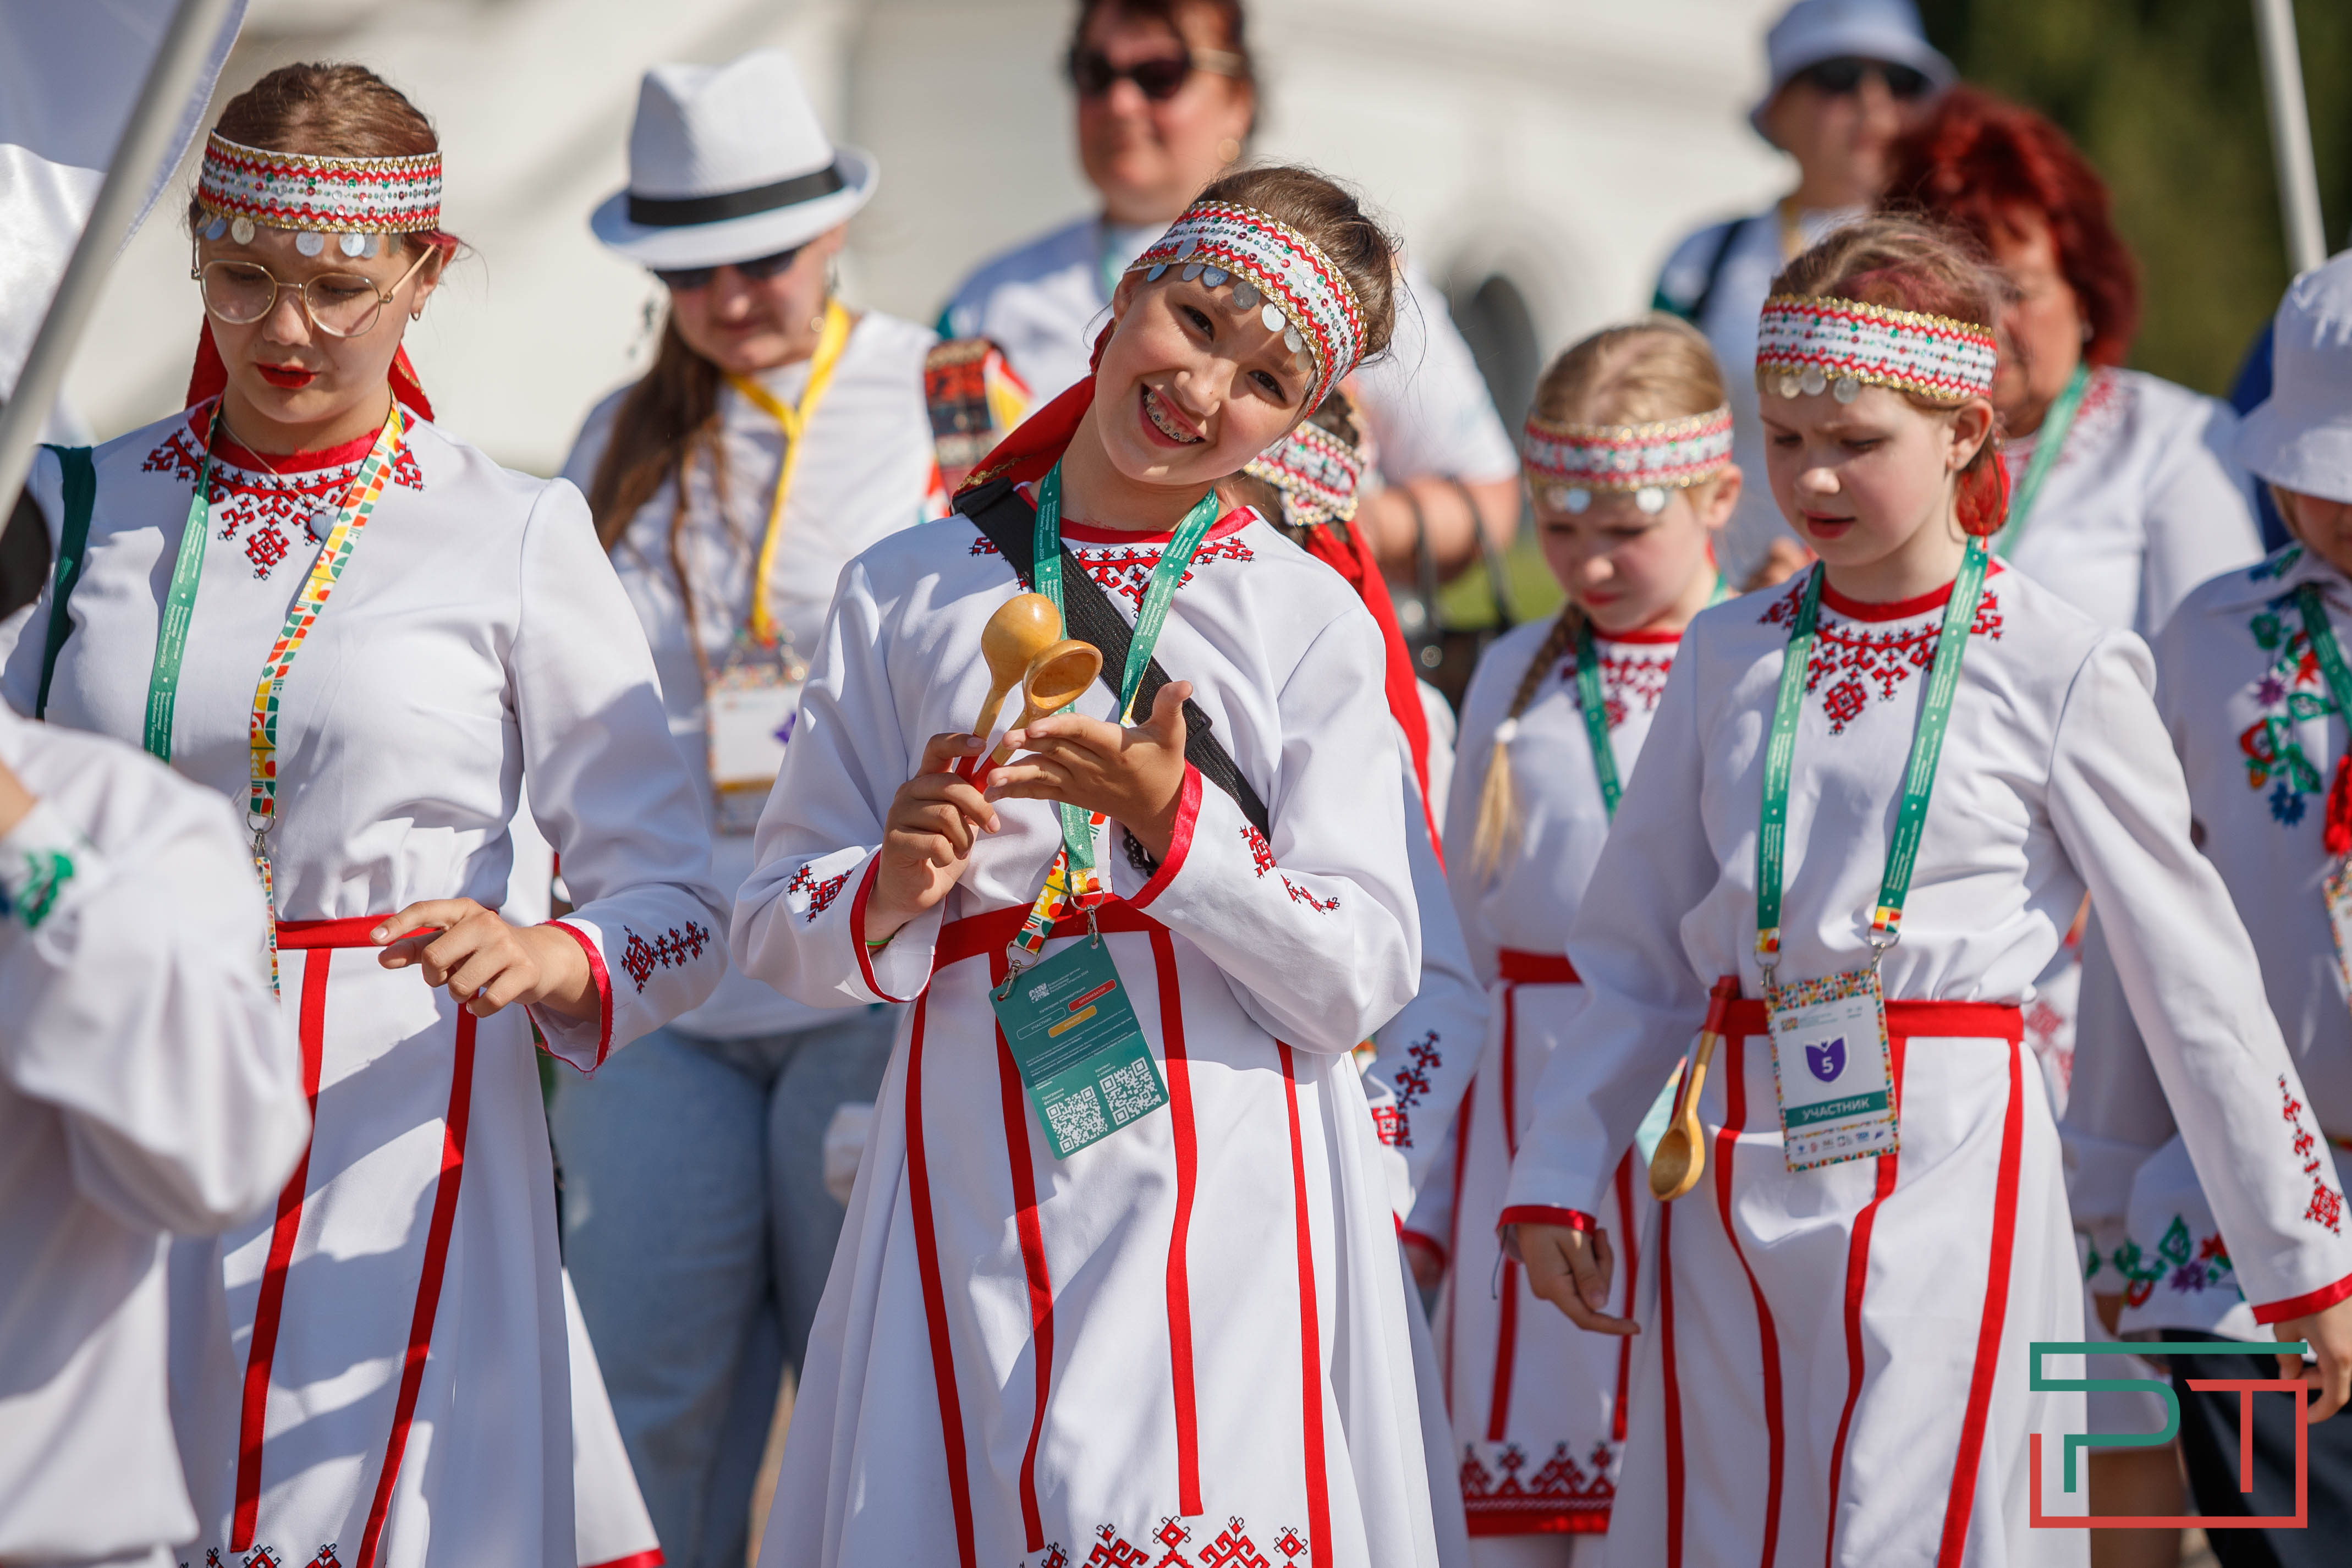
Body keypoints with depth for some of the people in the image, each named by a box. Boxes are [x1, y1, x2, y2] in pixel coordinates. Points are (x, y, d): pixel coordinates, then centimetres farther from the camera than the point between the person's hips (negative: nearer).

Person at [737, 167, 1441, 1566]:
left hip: (1228, 1191, -2)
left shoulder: (1313, 623, 5)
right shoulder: (909, 592, 10)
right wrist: (888, 895, -11)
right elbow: (774, 926, 10)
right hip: (975, 1188, 2)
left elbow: (1361, 979, -2)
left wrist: (1171, 823, -15)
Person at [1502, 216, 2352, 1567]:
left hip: (1947, 1164, -4)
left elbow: (2194, 976, 1)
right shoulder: (1730, 658, 9)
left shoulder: (2059, 670, -3)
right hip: (1739, 1177, 4)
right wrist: (1561, 1177, 5)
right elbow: (1639, 957, 15)